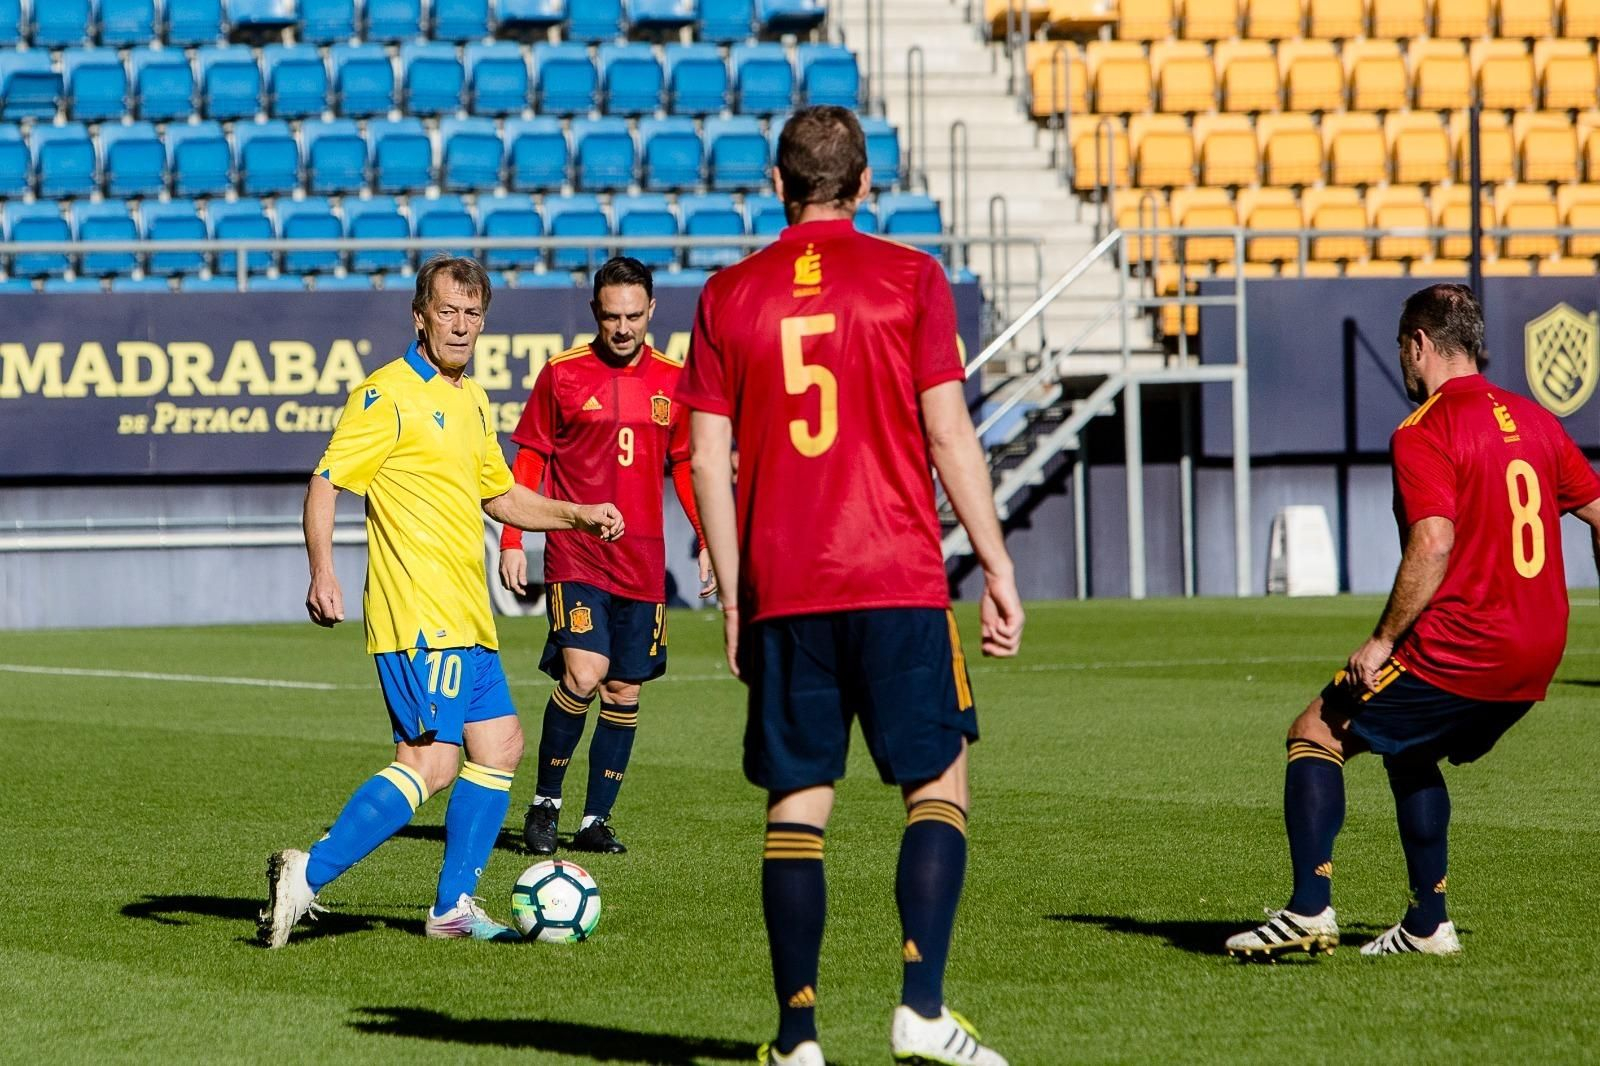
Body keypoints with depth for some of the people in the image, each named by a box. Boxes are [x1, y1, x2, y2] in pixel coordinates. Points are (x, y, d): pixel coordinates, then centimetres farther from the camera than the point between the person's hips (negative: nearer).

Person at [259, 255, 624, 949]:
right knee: (431, 760, -16)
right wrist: (321, 572, -26)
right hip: (417, 614, -9)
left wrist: (577, 516, 19)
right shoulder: (389, 395, -9)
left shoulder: (473, 401, 18)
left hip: (465, 617, 9)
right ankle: (308, 876, -15)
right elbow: (325, 482, -14)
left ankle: (453, 908, 15)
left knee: (499, 744, 10)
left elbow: (499, 495, 30)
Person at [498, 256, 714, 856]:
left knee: (625, 689, 4)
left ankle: (596, 820, 14)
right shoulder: (563, 374, -2)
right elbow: (529, 459, 4)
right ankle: (545, 801, 1)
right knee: (583, 674, -18)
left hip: (642, 561, 4)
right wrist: (512, 542, -3)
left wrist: (708, 541, 8)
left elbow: (684, 464, 17)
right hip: (575, 554, -4)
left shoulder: (671, 380, 7)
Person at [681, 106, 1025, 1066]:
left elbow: (709, 460, 5)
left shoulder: (730, 295, 6)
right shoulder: (909, 277, 0)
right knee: (939, 786, 5)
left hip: (781, 591, 2)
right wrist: (997, 567, 0)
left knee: (797, 805, 6)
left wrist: (733, 597, 11)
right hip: (899, 583, -2)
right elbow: (949, 434, -4)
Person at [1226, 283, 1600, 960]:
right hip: (1536, 660, 8)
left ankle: (1310, 909, -9)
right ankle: (1429, 923, 25)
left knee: (1315, 735, 3)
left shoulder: (1423, 433, -11)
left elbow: (1434, 544, -22)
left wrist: (1384, 640, -16)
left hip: (1460, 648, -8)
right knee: (1409, 752, 28)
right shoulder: (1535, 421, 12)